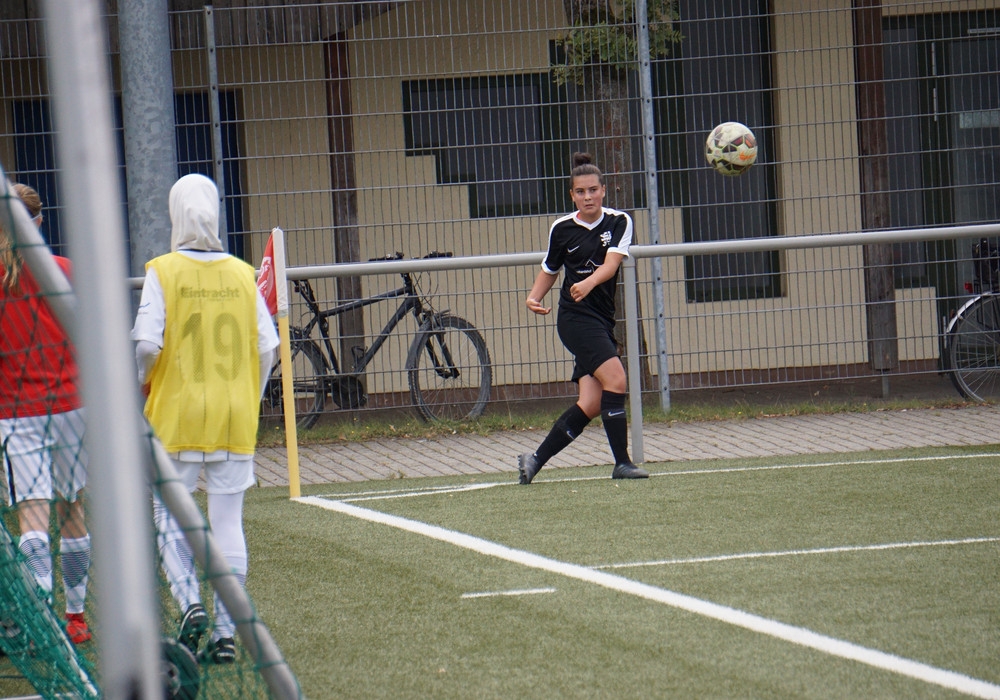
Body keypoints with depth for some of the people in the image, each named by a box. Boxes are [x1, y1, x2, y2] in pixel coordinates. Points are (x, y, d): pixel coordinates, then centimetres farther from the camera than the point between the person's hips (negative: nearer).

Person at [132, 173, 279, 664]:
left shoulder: (163, 272, -7)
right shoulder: (242, 275, 3)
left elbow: (147, 343, -13)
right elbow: (267, 346, 2)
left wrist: (139, 385, 6)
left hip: (176, 417, -3)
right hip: (235, 419, 3)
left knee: (168, 517, 7)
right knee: (228, 523, 6)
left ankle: (190, 602, -14)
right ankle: (226, 633, 4)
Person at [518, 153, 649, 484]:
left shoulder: (619, 222, 1)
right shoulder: (561, 228, 1)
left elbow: (611, 264, -14)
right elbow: (549, 270, 17)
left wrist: (589, 283, -34)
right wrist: (534, 296, -3)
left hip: (602, 321, 3)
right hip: (575, 318, -3)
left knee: (591, 405, -4)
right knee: (615, 379, -22)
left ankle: (536, 459, 7)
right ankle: (622, 462, -17)